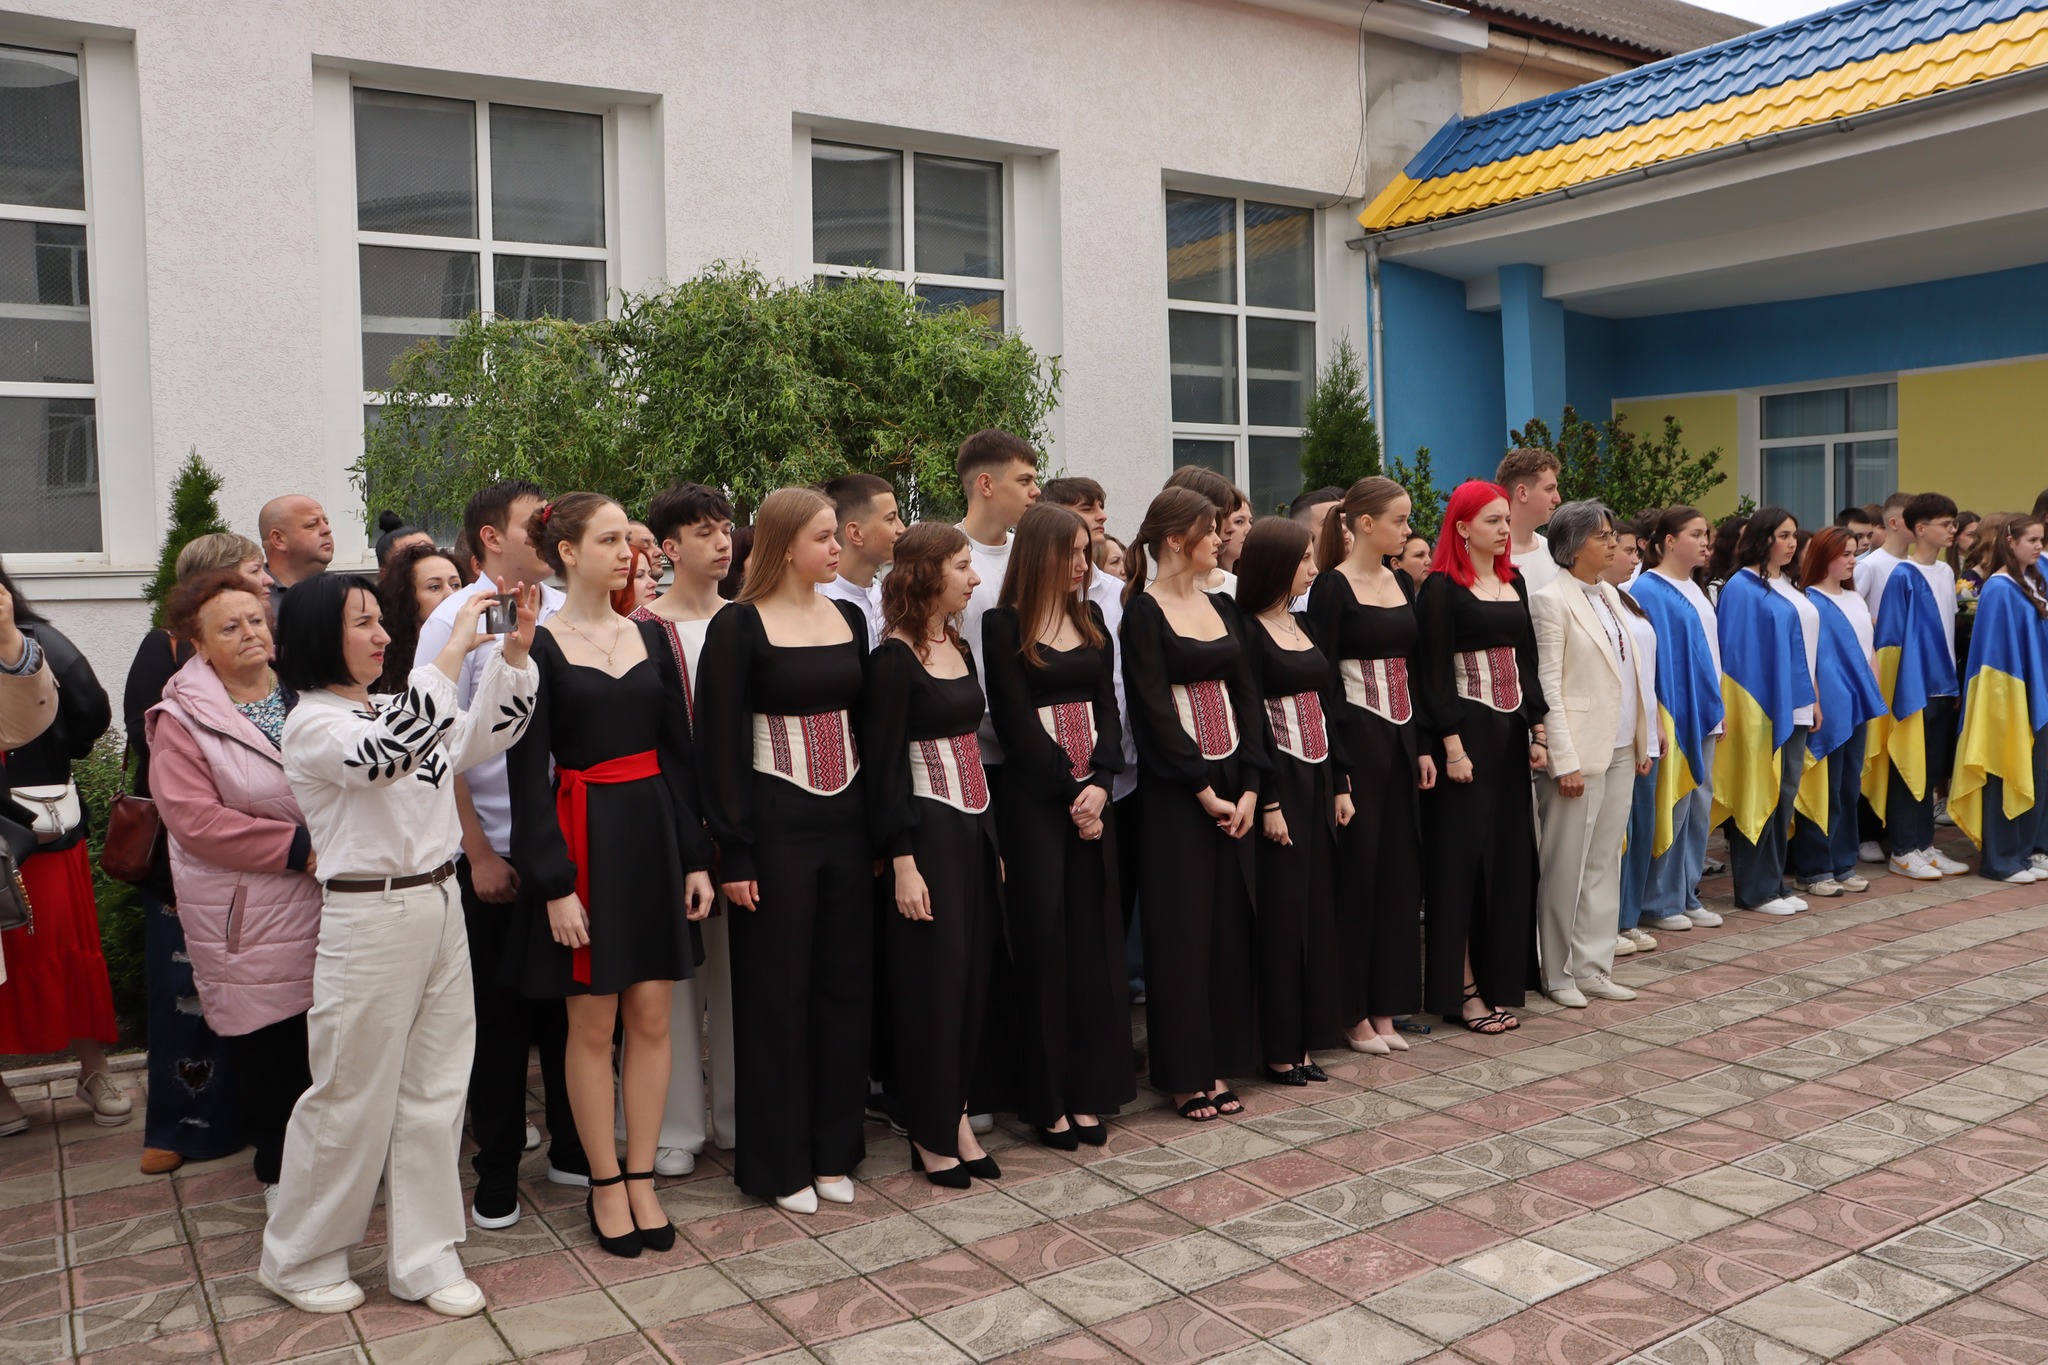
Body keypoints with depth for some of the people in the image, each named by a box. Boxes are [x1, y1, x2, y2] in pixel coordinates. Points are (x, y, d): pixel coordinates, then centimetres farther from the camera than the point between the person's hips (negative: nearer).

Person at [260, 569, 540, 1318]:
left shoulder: (400, 705, 12)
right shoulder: (312, 724, -11)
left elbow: (486, 735, 13)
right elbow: (385, 754, -30)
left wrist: (516, 646, 1)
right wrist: (452, 652, -29)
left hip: (439, 910, 7)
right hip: (368, 919, -7)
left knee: (434, 1093, 11)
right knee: (353, 1100, 4)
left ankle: (423, 1256, 23)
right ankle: (299, 1258, 25)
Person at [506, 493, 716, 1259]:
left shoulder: (648, 636, 9)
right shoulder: (537, 646, -6)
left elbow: (678, 751, 10)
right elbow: (527, 772, -8)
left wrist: (696, 857, 6)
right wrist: (554, 882, -13)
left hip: (654, 830, 5)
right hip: (583, 835, -4)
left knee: (651, 1018, 7)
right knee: (593, 1025, 5)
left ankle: (641, 1180, 20)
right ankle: (605, 1187, 20)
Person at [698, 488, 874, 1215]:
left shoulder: (849, 619, 10)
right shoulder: (739, 627, -7)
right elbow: (723, 743, -9)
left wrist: (878, 828, 9)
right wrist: (734, 854, -13)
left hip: (846, 820, 5)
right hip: (775, 823, -5)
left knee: (845, 980, 10)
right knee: (776, 991, 4)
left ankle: (833, 1149, 25)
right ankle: (777, 1162, 18)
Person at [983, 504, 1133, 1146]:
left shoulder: (1090, 617, 12)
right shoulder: (1004, 624, -4)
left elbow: (1107, 705, 6)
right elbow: (1015, 721, -9)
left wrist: (1101, 783, -8)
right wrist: (1070, 793, -11)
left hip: (1092, 796, 5)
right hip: (1035, 800, -5)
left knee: (1095, 940, 6)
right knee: (1045, 944, 0)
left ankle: (1089, 1092, 16)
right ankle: (1047, 1101, 11)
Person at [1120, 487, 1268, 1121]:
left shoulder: (1222, 605, 11)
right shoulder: (1143, 611, -9)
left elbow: (1245, 695, 8)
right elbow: (1153, 710, -13)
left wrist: (1249, 784, -2)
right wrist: (1203, 790, -13)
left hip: (1233, 781, 6)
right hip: (1174, 789, -6)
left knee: (1230, 920, 9)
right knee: (1181, 926, 0)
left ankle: (1218, 1064, 21)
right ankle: (1183, 1073, 12)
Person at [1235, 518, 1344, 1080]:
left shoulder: (1304, 625, 13)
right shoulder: (1248, 631, -10)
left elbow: (1325, 706, 15)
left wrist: (1341, 783, 11)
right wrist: (1268, 801, -16)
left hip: (1318, 779, 8)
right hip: (1279, 780, -8)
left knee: (1318, 907, 9)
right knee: (1281, 912, -2)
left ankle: (1305, 1040, 18)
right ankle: (1278, 1048, 9)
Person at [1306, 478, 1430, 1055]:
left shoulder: (1402, 583, 12)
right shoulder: (1332, 587, -9)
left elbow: (1412, 669, 15)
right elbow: (1321, 678, -12)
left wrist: (1423, 745, 9)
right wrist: (1338, 764, -15)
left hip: (1402, 738, 7)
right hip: (1356, 738, -7)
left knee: (1399, 871, 8)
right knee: (1357, 871, 0)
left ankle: (1385, 1007, 19)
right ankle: (1353, 1012, 12)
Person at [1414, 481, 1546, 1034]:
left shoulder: (1514, 583, 12)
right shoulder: (1441, 588, -9)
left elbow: (1526, 662, 15)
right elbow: (1435, 671, -13)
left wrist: (1537, 730, 10)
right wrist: (1452, 746, -18)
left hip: (1511, 732, 7)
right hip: (1466, 732, -7)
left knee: (1509, 854, 10)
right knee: (1463, 854, -1)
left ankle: (1498, 978, 20)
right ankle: (1461, 987, 7)